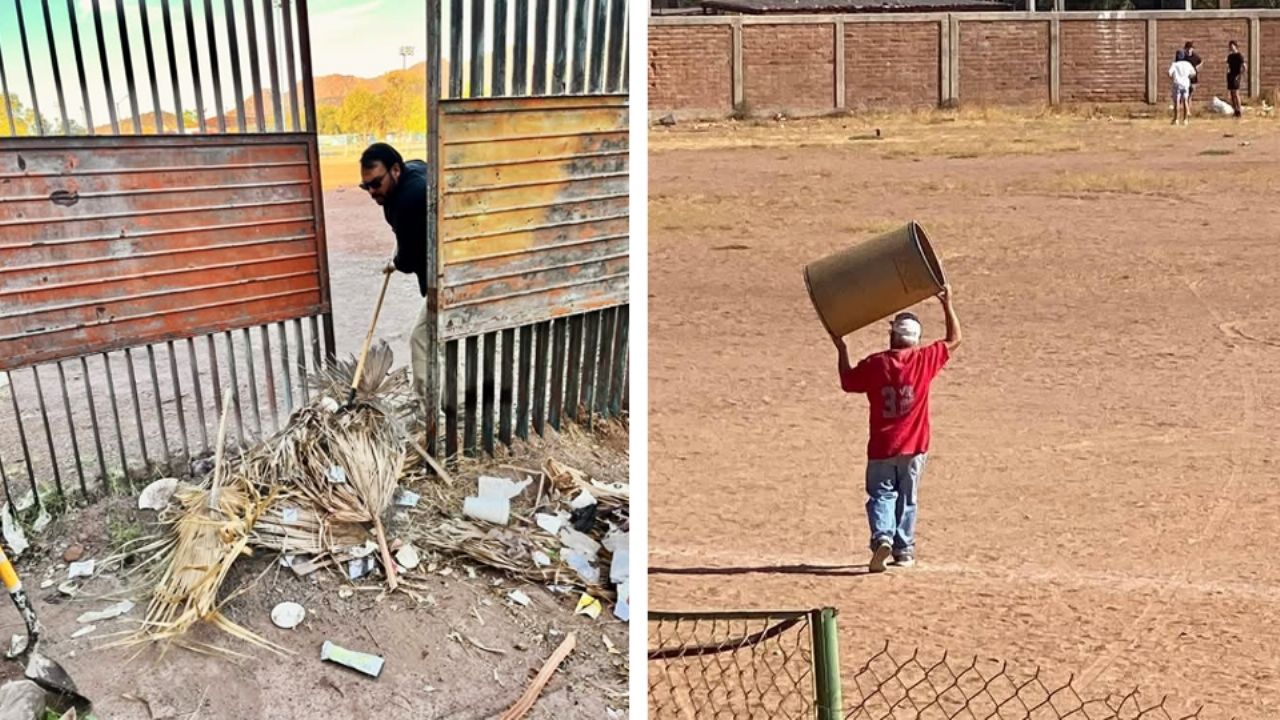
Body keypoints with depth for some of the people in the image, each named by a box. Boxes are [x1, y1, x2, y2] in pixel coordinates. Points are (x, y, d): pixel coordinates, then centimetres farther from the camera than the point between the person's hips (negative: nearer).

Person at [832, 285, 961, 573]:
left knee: (881, 495, 8)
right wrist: (947, 305, 13)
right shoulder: (924, 360, -7)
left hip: (881, 447, -1)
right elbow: (954, 340, 8)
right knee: (906, 497, 15)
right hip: (913, 447, 1)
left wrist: (841, 350, 20)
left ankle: (882, 538, -16)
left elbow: (847, 382, 10)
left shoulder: (873, 364, -7)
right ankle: (904, 550, 19)